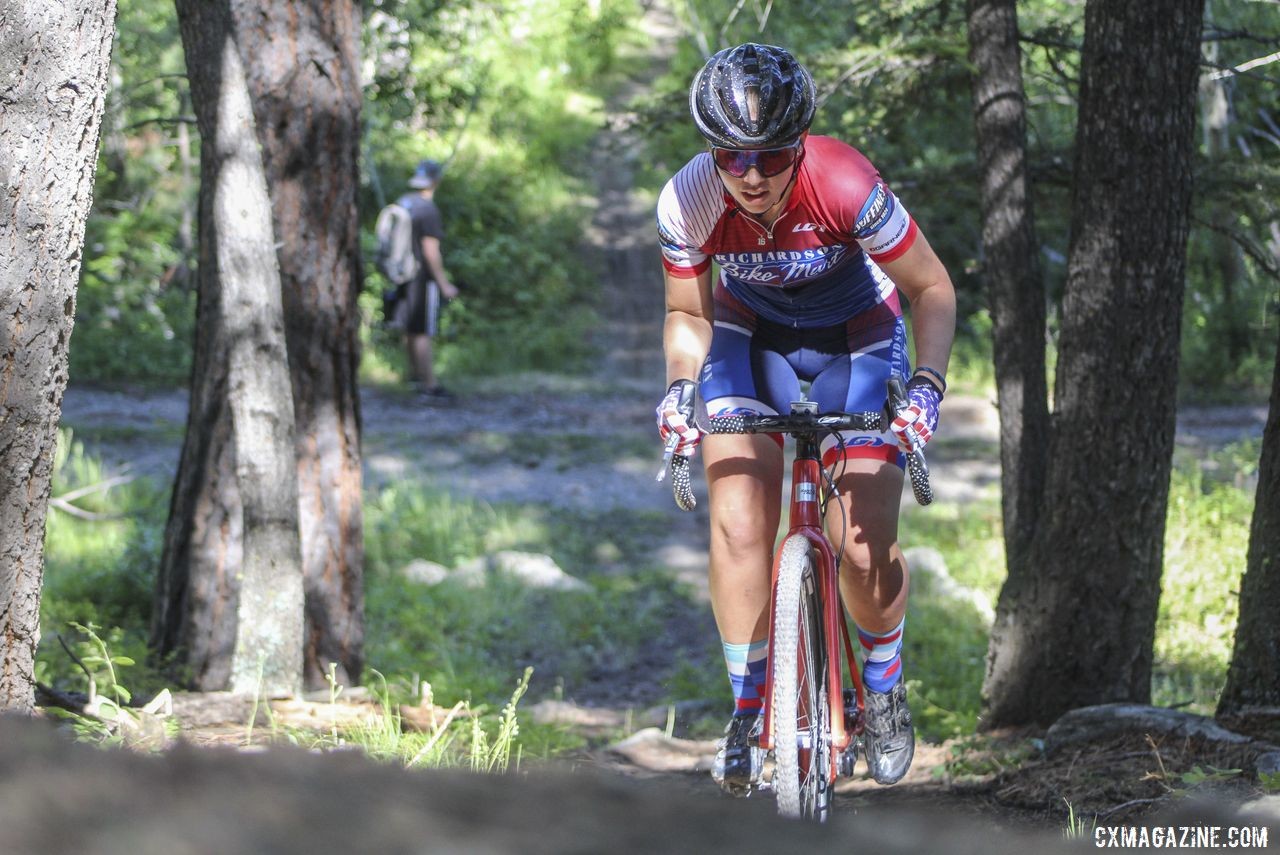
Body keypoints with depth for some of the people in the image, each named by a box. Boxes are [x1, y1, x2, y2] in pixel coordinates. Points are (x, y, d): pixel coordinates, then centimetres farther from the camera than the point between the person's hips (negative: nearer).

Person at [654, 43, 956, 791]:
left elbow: (934, 290, -20)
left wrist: (927, 384, -31)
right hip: (751, 338, 2)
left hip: (856, 340, -2)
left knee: (865, 541, -10)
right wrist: (681, 390, -22)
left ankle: (885, 688, 18)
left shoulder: (847, 187, -33)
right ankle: (748, 713, -1)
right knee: (739, 524, -16)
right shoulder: (689, 202, -26)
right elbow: (688, 316, -6)